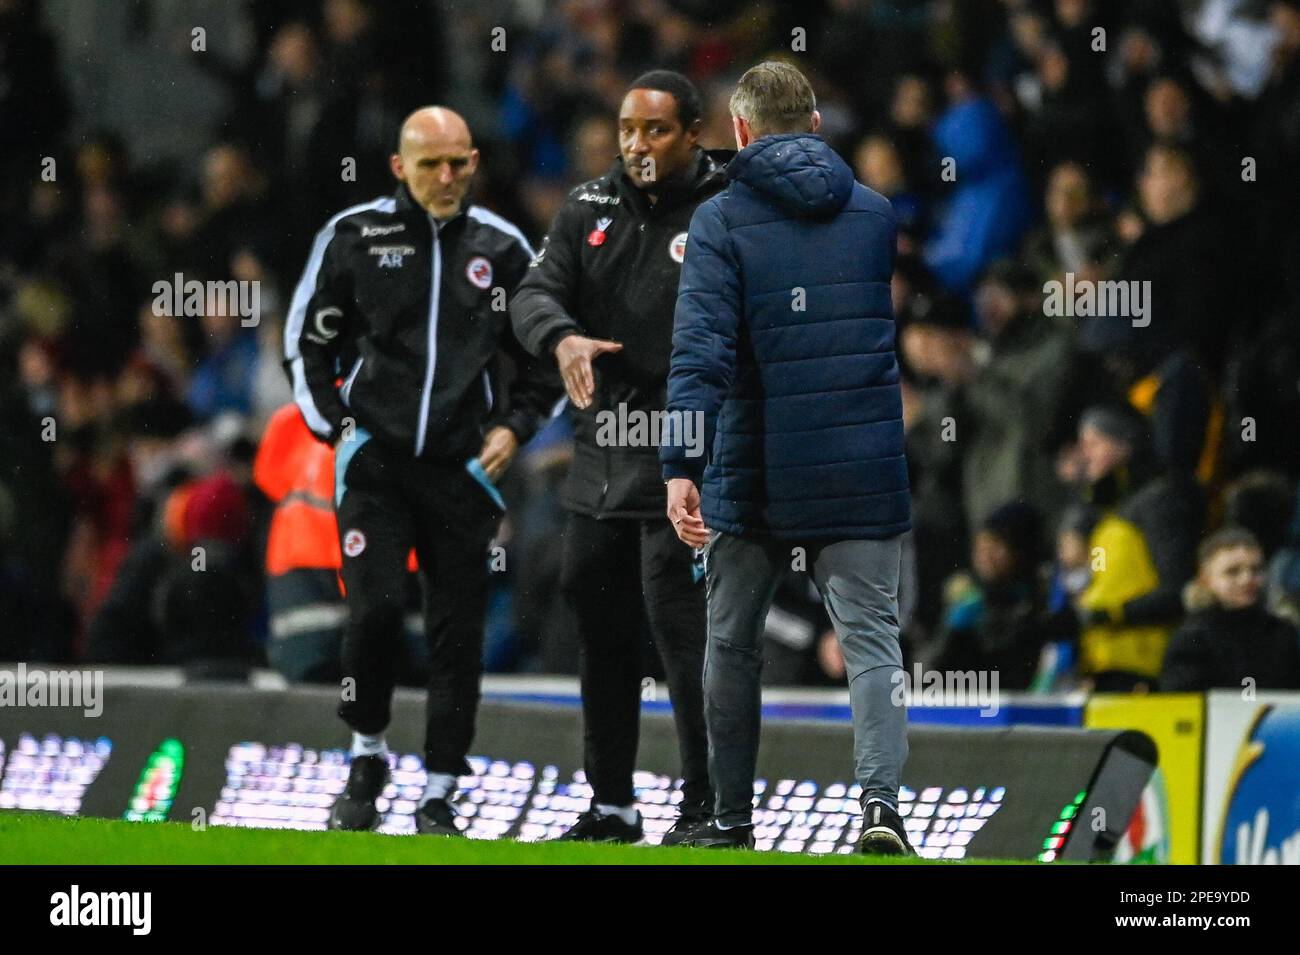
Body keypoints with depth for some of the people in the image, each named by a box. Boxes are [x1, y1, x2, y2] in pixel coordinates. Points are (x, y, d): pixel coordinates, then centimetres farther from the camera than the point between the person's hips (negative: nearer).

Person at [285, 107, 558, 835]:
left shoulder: (502, 247, 5)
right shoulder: (355, 236, 1)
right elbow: (308, 339, 10)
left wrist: (516, 426, 3)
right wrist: (335, 425, 1)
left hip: (464, 467, 1)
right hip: (375, 460, -1)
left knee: (459, 631, 0)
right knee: (376, 607, -15)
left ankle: (440, 796, 7)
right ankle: (368, 761, 6)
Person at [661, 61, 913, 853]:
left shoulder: (722, 221, -5)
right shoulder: (878, 213, 6)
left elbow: (701, 347, -15)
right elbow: (912, 330, 15)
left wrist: (681, 465, -19)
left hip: (753, 472, -1)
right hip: (864, 469, 1)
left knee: (733, 644, 14)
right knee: (872, 637, 0)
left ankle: (732, 817, 20)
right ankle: (881, 798, -21)